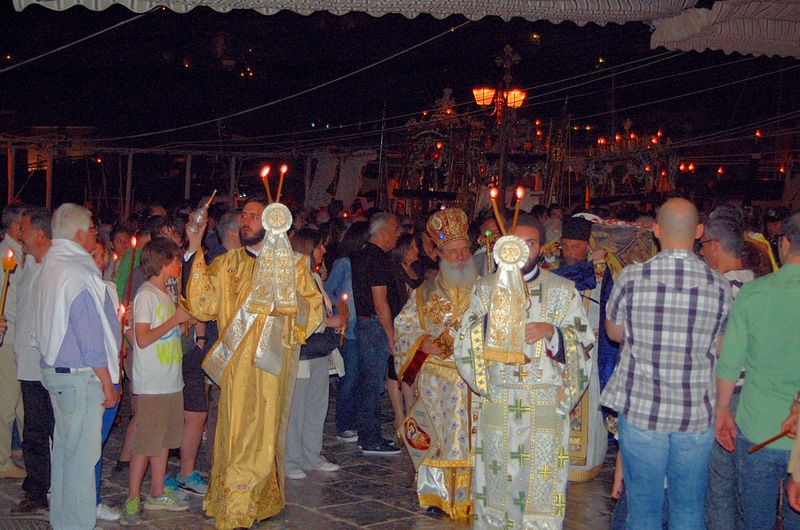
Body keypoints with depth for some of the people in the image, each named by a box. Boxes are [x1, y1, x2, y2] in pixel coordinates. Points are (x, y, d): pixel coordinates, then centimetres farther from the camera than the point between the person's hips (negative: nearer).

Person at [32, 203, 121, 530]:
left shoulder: (49, 267, 10)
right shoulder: (78, 273, -19)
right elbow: (91, 338, -19)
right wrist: (107, 383, -13)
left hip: (54, 369, 10)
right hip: (80, 376, -10)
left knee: (64, 447, 19)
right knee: (82, 453, -2)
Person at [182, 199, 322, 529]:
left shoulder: (291, 263, 6)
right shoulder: (227, 264, 9)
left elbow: (313, 309, 4)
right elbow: (202, 303, -3)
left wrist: (287, 287, -14)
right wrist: (194, 252, -8)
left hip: (271, 364, -1)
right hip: (236, 363, 1)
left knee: (262, 432, 2)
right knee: (235, 431, 3)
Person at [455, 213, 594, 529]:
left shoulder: (564, 292, 6)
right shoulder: (485, 290, 9)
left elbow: (584, 345, 1)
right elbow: (463, 346, 1)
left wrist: (551, 332, -16)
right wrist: (490, 318, -15)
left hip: (546, 406, -1)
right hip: (496, 405, 1)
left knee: (541, 478, 0)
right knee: (497, 479, 6)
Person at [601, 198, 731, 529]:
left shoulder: (631, 278, -10)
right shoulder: (719, 285, -4)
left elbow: (614, 332, 6)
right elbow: (719, 349, 7)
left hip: (641, 411, -1)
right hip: (697, 415, 2)